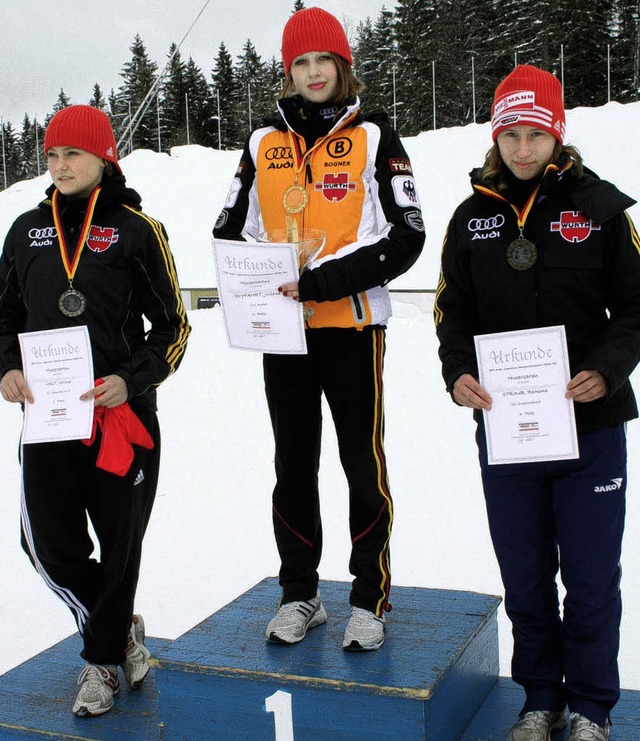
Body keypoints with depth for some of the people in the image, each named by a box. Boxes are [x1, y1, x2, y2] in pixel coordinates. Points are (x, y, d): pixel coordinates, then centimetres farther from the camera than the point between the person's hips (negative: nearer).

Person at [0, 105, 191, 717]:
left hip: (122, 413, -3)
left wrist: (131, 380, -15)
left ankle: (102, 658, 29)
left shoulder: (135, 229, -2)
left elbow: (171, 326, 0)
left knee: (118, 545, 6)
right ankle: (121, 629, 27)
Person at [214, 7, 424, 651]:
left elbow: (405, 236, -6)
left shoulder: (373, 137, 1)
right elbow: (230, 233, 13)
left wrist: (323, 280, -16)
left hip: (353, 325, -3)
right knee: (293, 465, 10)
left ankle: (369, 598, 15)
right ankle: (299, 592, 23)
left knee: (364, 464, 2)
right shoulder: (264, 144, 11)